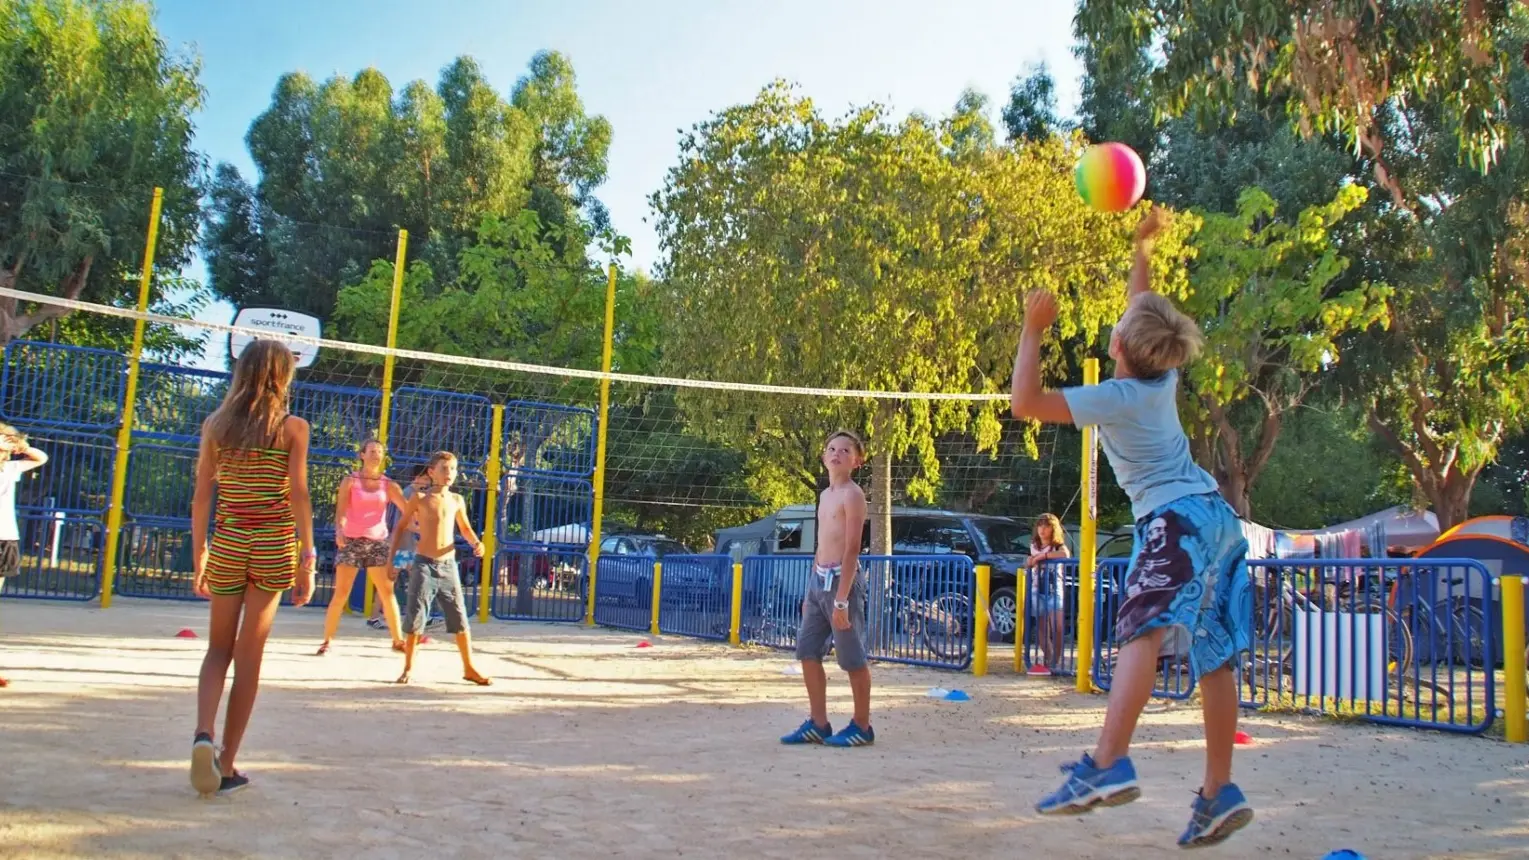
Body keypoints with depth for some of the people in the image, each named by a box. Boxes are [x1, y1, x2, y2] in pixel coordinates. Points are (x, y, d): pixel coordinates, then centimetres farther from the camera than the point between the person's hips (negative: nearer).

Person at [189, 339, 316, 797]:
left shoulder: (215, 424, 4)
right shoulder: (292, 427, -3)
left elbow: (201, 495, 4)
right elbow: (298, 495, -8)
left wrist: (198, 556, 11)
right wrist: (307, 558, -4)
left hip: (227, 544, 2)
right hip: (274, 546, -2)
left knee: (218, 649, 15)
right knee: (249, 656, 6)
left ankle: (203, 734, -11)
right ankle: (226, 763, 10)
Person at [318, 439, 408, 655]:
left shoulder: (388, 485, 7)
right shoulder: (350, 481, 2)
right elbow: (341, 511, -8)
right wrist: (339, 531, -28)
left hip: (378, 542, 2)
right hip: (352, 540, -2)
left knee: (388, 592, 2)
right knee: (341, 593, -5)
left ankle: (398, 640, 10)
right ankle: (327, 641, 2)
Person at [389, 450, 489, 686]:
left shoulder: (457, 500, 8)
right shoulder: (420, 498, -2)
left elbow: (465, 528, 22)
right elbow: (401, 527, 6)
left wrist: (476, 543, 1)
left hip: (448, 566, 3)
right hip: (424, 564, -3)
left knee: (460, 617, 3)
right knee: (415, 617, -1)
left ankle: (469, 668, 12)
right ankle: (408, 668, 13)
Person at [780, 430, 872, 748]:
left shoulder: (852, 495, -10)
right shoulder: (825, 495, 16)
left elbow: (852, 550, -17)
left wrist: (841, 600, -21)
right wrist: (811, 589, 18)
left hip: (841, 579, -9)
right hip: (818, 579, 9)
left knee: (853, 658, 0)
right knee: (808, 652, 8)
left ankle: (862, 726, 11)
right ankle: (818, 724, 16)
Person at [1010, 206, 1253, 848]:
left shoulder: (1116, 398, -11)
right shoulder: (1163, 378, 10)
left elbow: (1025, 403, -16)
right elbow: (1146, 313, 29)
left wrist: (1034, 330, -10)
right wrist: (1142, 246, 35)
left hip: (1178, 519, -9)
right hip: (1217, 517, 9)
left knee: (1143, 630, -25)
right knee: (1212, 658, 7)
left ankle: (1109, 765, -42)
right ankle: (1218, 793, 11)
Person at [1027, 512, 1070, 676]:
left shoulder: (1058, 546, -3)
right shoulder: (1034, 546, 12)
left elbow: (1065, 555, -26)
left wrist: (1042, 555, -22)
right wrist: (1030, 562, 1)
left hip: (1054, 592, -4)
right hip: (1037, 592, 4)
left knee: (1056, 628, -14)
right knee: (1042, 629, 5)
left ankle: (1054, 664, -14)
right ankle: (1048, 661, 13)